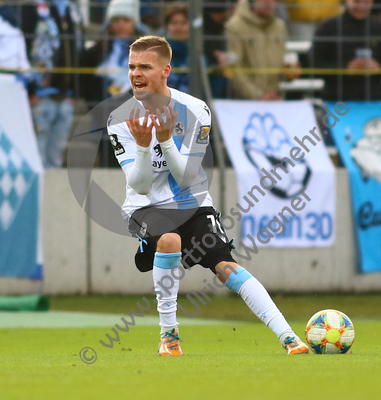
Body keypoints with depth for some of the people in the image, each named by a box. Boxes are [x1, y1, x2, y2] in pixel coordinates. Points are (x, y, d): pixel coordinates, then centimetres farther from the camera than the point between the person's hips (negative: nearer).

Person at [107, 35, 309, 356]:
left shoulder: (195, 111, -9)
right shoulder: (121, 119, -8)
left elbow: (186, 177, -13)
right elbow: (140, 185, -13)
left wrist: (165, 140, -28)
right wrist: (142, 145, -31)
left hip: (192, 204, 1)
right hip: (146, 208, -1)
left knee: (225, 264, -19)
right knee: (169, 239, -33)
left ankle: (287, 336, -21)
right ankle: (168, 332, -18)